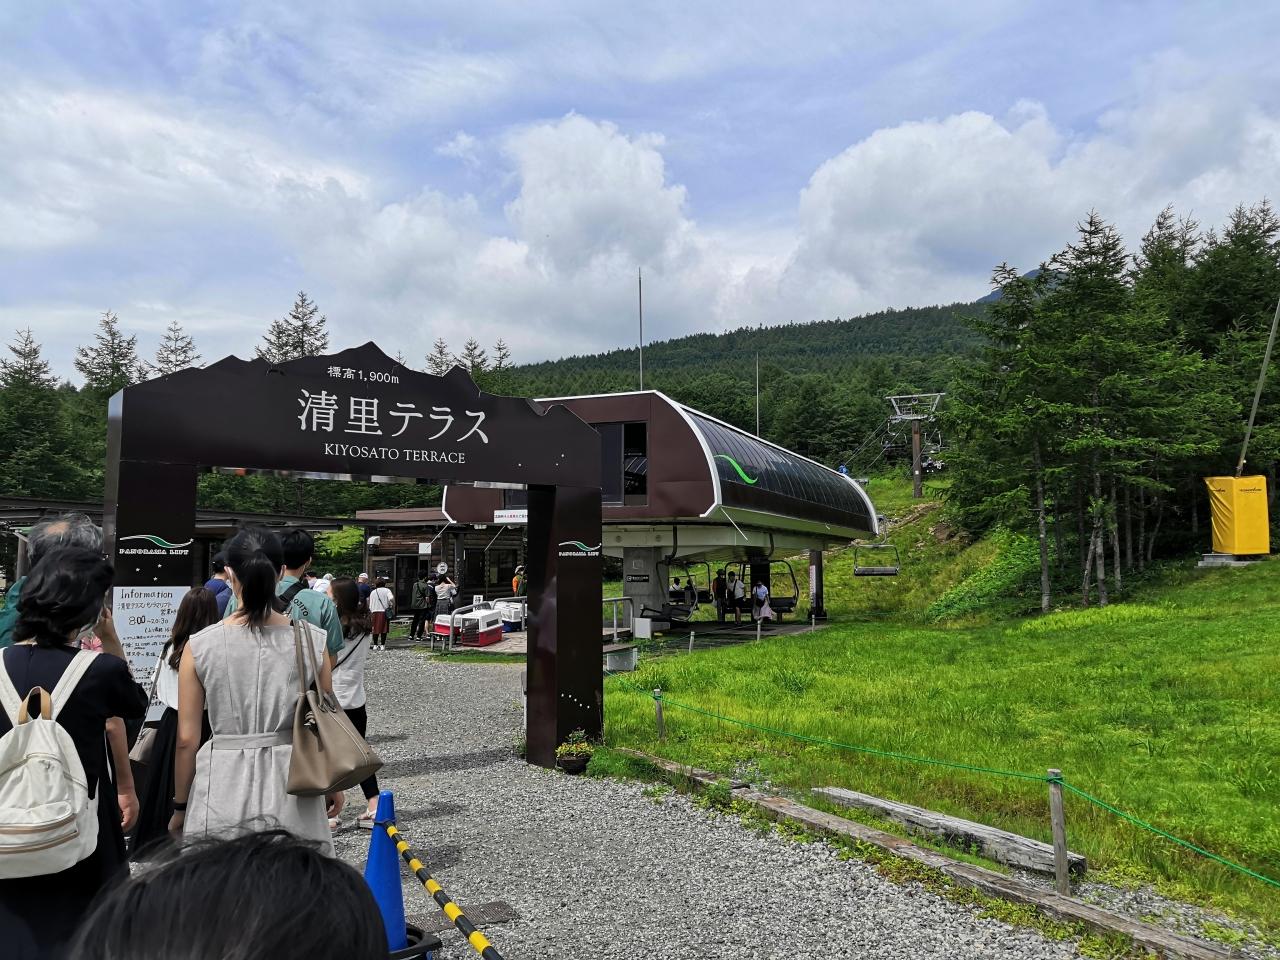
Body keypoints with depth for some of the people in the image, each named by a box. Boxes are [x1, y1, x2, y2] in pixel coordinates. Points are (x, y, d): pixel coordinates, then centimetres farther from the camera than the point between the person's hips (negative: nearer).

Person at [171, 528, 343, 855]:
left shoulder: (199, 647, -6)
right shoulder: (311, 641, -6)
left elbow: (187, 739, -2)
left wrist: (180, 806, 12)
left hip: (222, 794, 0)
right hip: (291, 787, 0)